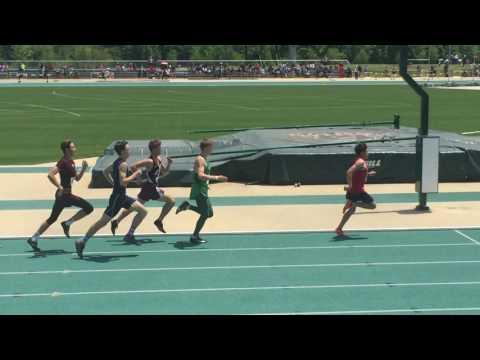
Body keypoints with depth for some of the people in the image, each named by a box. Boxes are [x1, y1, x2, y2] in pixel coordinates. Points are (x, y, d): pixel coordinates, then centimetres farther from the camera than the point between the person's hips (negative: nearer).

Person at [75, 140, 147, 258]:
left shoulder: (117, 162, 10)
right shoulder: (123, 164, -19)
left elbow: (105, 172, 22)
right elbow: (123, 182, -29)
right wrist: (135, 174, -18)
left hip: (122, 196, 10)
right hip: (117, 197, -10)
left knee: (143, 211, 7)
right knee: (103, 221, -5)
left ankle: (129, 235, 11)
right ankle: (82, 242, 3)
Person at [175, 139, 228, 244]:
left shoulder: (204, 159, 14)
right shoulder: (200, 160, -17)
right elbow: (200, 175, -30)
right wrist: (216, 178, -31)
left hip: (203, 191, 10)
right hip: (199, 191, -10)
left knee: (209, 213, 14)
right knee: (205, 215, -2)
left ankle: (187, 206, 16)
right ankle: (195, 237, 7)